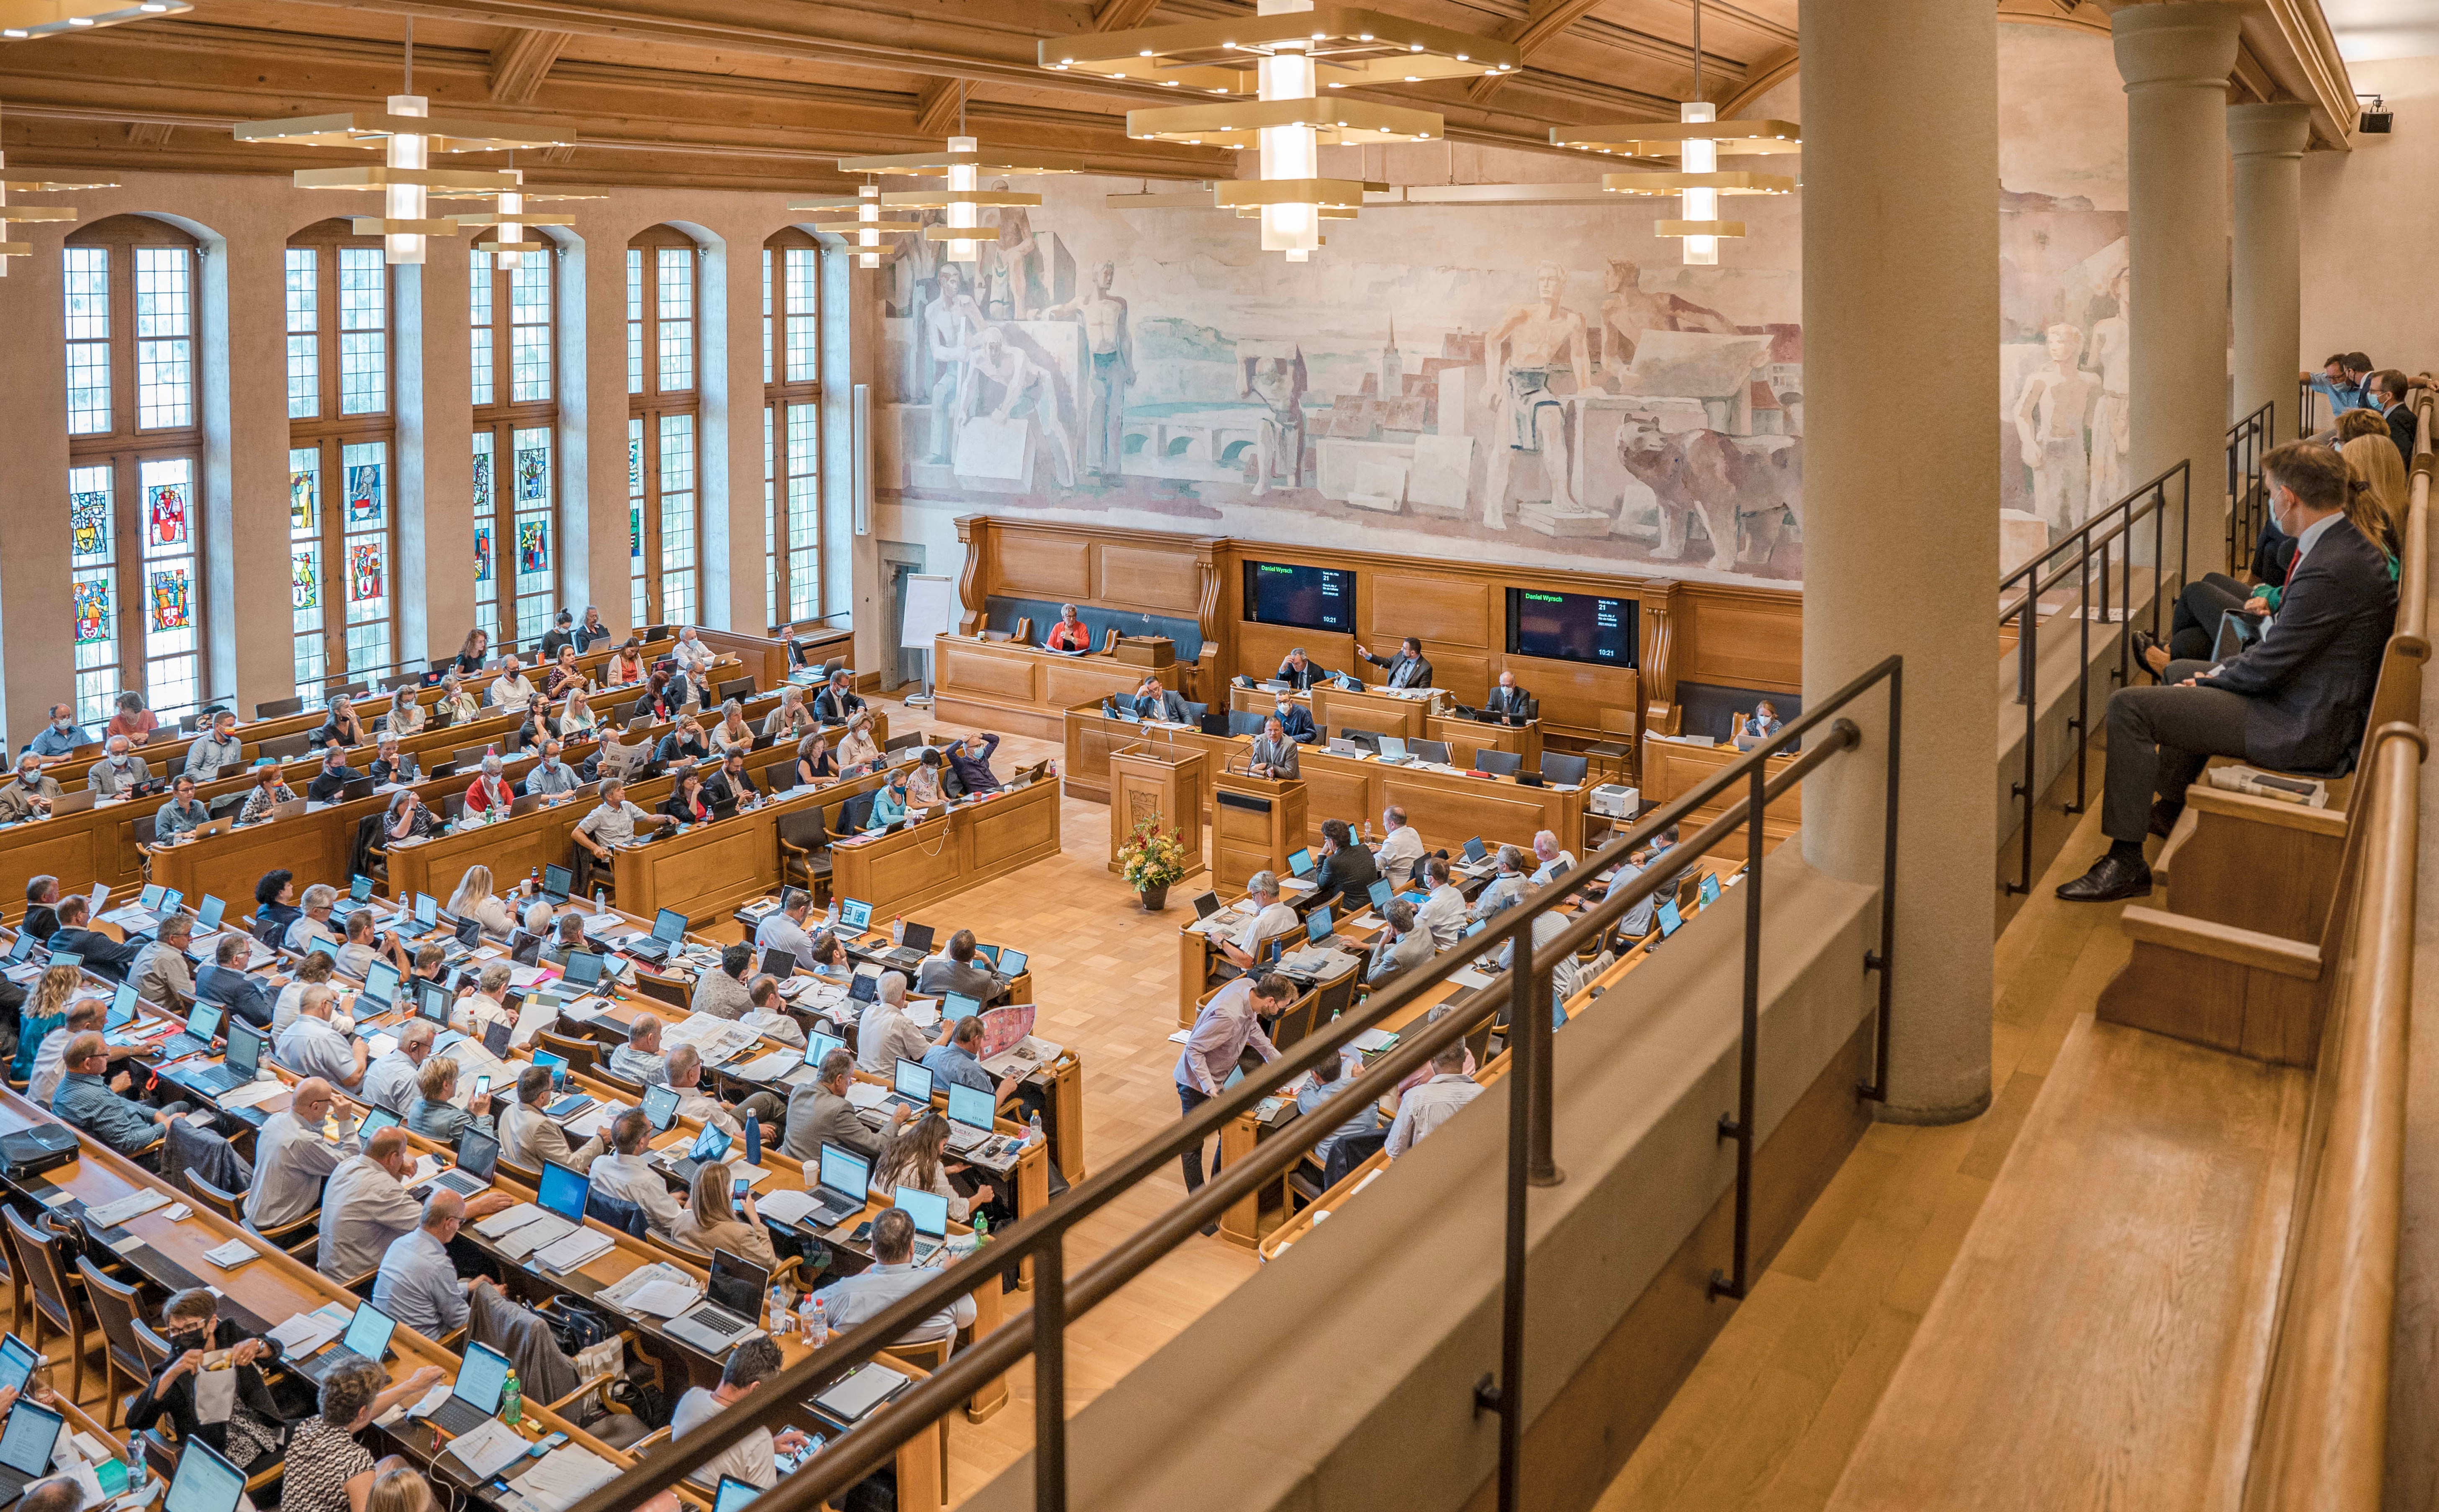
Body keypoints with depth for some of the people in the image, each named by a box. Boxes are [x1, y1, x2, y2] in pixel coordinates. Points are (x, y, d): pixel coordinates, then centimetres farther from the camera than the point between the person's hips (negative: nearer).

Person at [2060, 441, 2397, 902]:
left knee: (2129, 706, -16)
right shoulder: (2348, 543, 5)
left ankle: (2126, 861, -9)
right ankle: (2170, 807, 43)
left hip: (2301, 727, -11)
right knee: (2177, 673, 29)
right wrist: (2227, 671, 5)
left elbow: (2268, 666, -23)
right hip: (2313, 703, 11)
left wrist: (2212, 679, -5)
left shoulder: (2330, 570, -29)